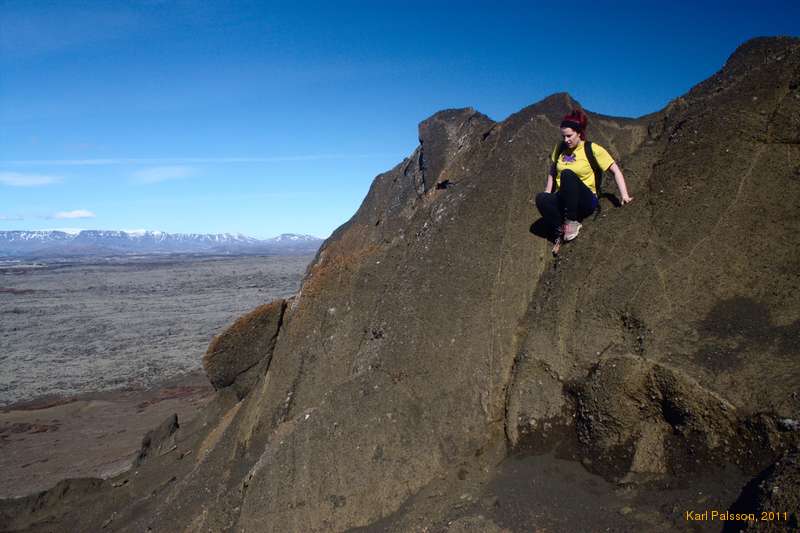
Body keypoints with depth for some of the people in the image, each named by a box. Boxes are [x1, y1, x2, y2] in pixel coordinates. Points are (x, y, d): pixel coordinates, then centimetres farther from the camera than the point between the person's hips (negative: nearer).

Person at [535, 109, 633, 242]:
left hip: (586, 200, -3)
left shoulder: (593, 149, -4)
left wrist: (624, 196, -13)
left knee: (567, 174, -33)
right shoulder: (559, 149, 8)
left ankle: (572, 222, -27)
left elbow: (615, 171, -3)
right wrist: (548, 196, 5)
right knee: (540, 198, -30)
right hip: (562, 200, 4)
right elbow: (552, 173, 17)